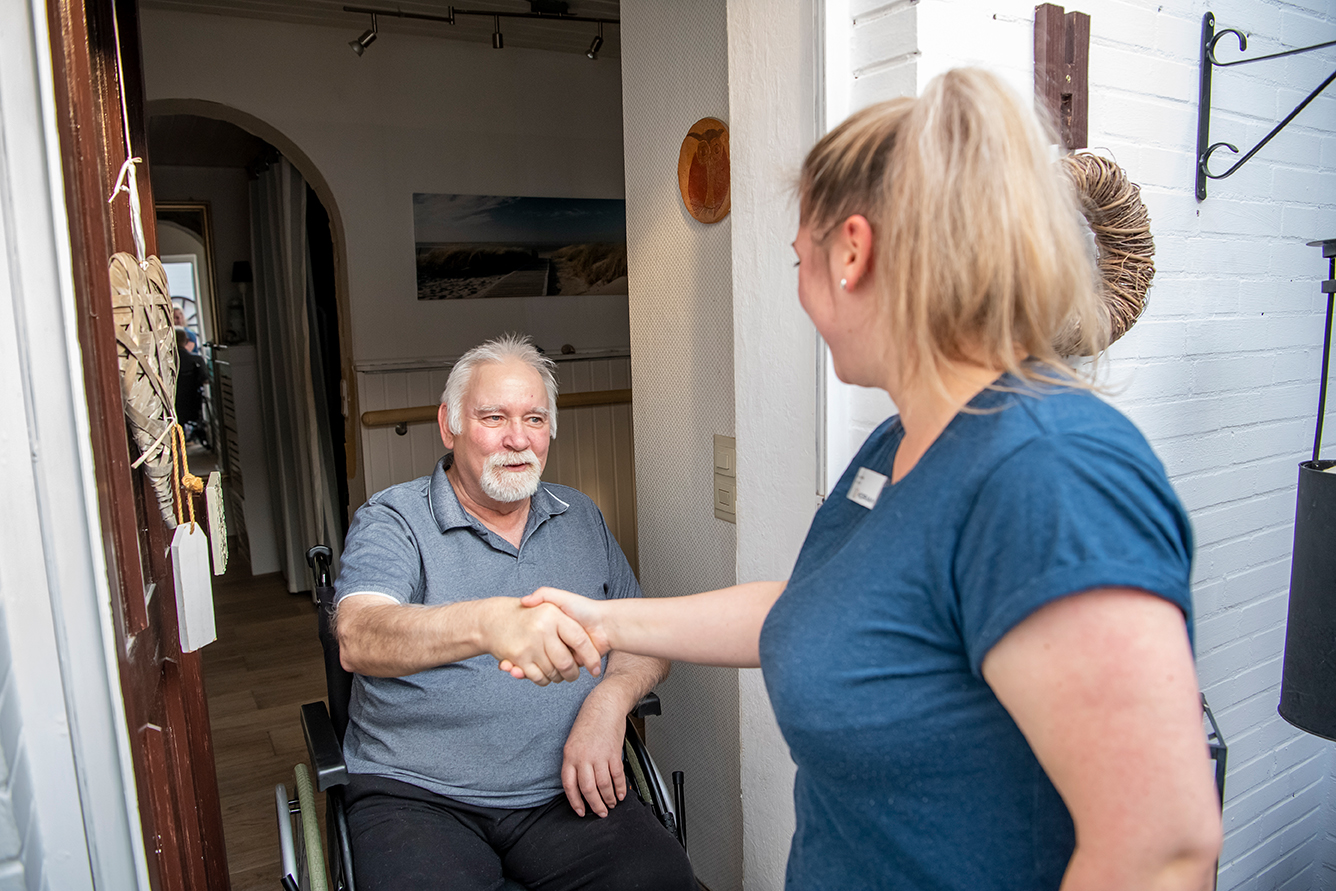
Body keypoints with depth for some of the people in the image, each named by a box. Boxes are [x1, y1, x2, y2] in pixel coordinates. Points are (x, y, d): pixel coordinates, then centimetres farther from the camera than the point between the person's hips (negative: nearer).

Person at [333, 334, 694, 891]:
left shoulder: (581, 519, 11)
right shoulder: (391, 522, -3)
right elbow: (358, 639, -22)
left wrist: (608, 700, -11)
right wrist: (487, 622, -41)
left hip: (566, 789, 3)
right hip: (420, 796, -2)